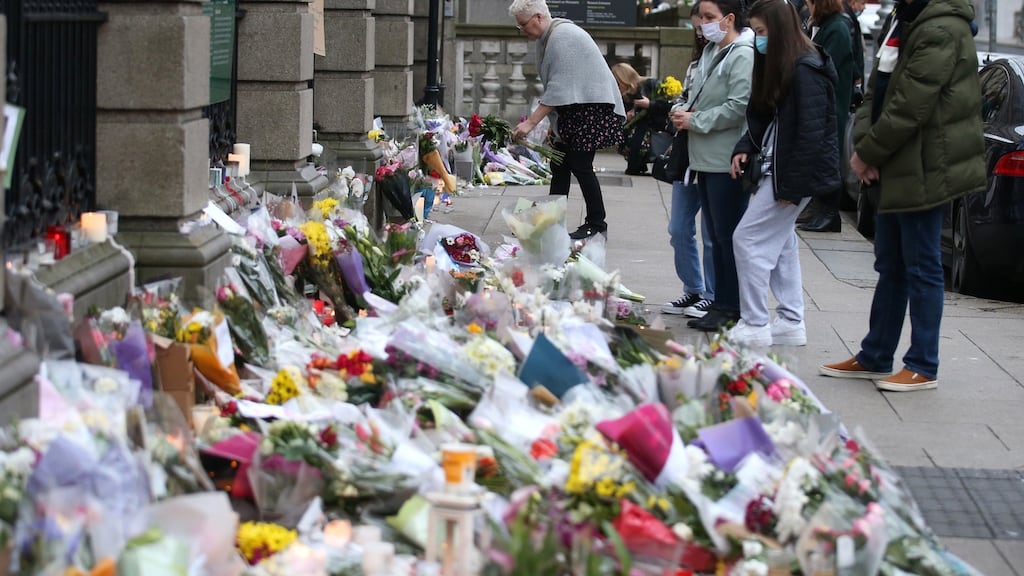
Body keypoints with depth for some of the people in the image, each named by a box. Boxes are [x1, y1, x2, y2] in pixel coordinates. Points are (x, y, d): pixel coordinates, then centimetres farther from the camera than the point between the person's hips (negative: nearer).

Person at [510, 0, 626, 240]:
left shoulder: (563, 37, -21)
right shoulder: (547, 37, 9)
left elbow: (559, 87, -25)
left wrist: (531, 122, -24)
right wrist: (553, 123, 13)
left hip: (592, 106, -10)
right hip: (571, 109, 10)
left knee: (580, 166, -7)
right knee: (559, 166, 7)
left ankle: (596, 225, 4)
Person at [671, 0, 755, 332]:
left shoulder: (743, 56, -14)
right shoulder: (711, 52, 15)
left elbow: (738, 107, -22)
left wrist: (695, 121, -13)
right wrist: (686, 114, 3)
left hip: (726, 162, -9)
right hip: (706, 159, 9)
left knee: (728, 236, -3)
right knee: (716, 236, 13)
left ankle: (731, 308, 3)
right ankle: (720, 304, 20)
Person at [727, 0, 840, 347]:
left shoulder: (805, 71, -18)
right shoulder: (778, 66, 11)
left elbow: (811, 132, -21)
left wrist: (791, 186, -21)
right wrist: (746, 148, 1)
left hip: (795, 173, -10)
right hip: (775, 168, 10)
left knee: (748, 239, -7)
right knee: (779, 242, 14)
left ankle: (754, 325, 1)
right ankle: (791, 322, 20)